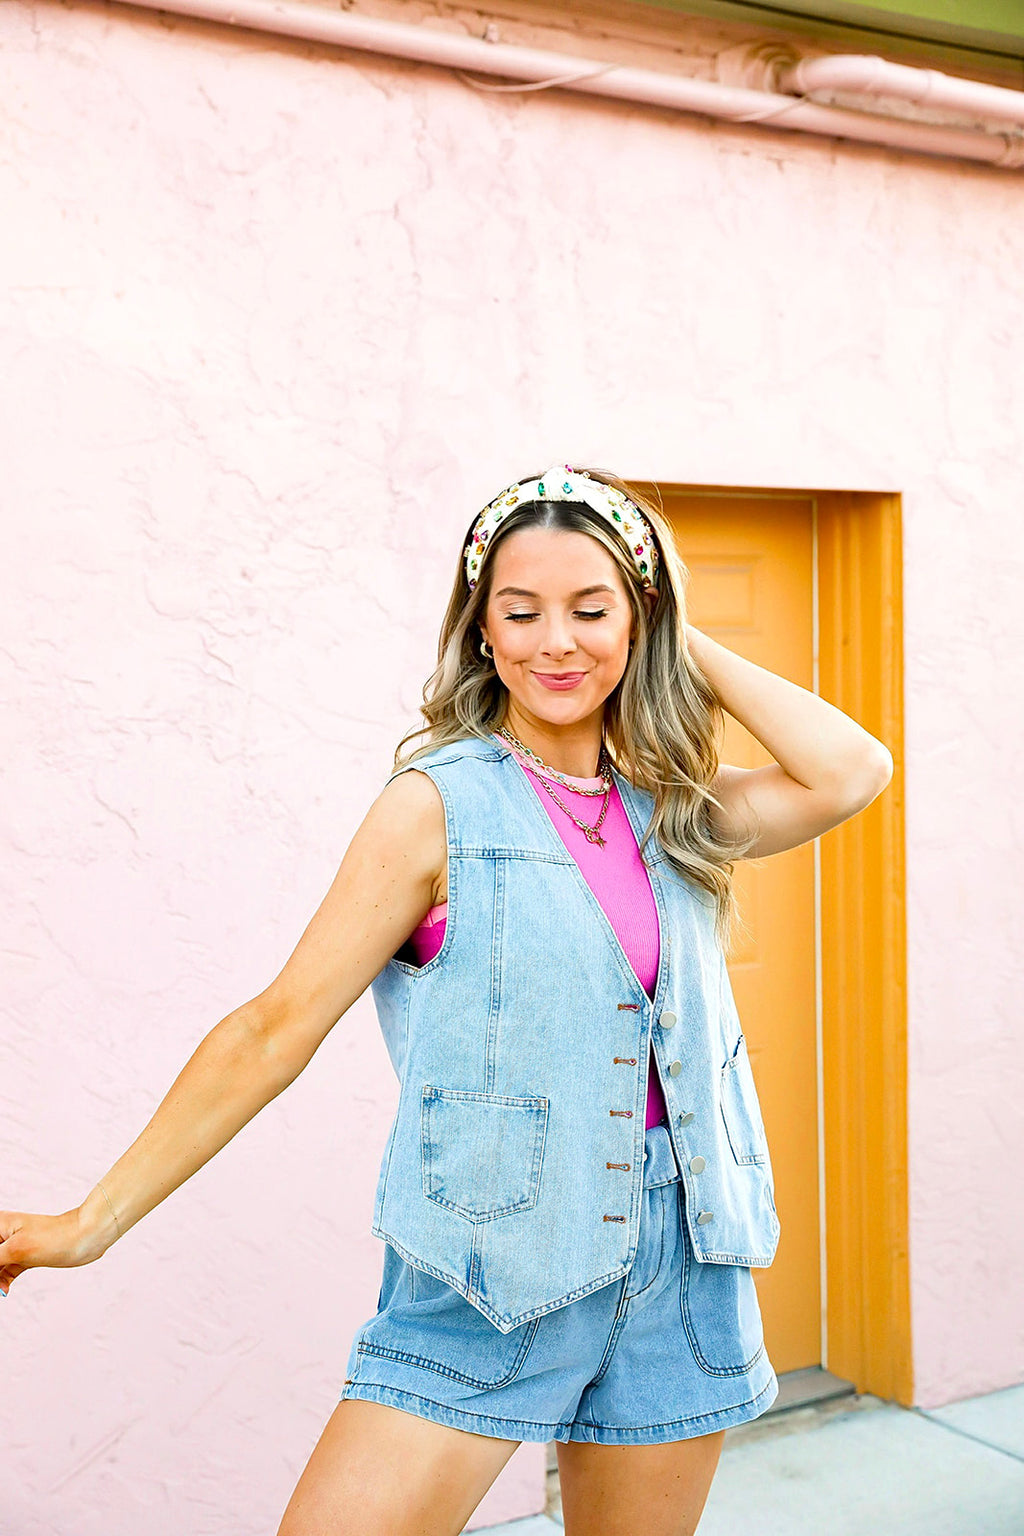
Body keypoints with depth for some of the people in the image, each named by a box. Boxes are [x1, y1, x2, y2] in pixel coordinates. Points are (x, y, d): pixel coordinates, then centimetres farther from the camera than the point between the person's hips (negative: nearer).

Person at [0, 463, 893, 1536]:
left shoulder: (668, 809, 6)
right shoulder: (438, 808, -9)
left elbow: (851, 772, -7)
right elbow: (278, 1027, -8)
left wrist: (688, 650, -1)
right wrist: (95, 1219, -9)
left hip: (678, 1252, 4)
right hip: (492, 1259, -4)